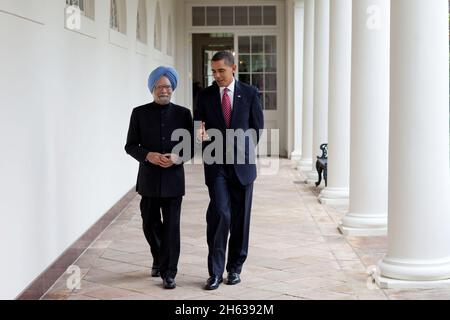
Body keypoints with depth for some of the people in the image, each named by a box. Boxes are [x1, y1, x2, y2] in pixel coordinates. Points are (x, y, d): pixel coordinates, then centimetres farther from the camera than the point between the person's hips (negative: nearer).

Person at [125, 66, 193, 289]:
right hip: (149, 179, 1)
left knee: (171, 227, -2)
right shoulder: (139, 113, 2)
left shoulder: (183, 114, 3)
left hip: (173, 179, -1)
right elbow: (130, 146, 2)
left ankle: (168, 272, 7)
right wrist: (148, 155, -16)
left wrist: (178, 157, -15)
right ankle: (159, 259, 37)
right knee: (150, 225, 10)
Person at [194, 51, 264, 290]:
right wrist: (200, 134, -16)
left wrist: (244, 152, 3)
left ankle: (235, 268, 19)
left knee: (240, 219, 6)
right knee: (219, 214, -13)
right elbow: (199, 127, 6)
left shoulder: (250, 93, 2)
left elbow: (257, 127, 7)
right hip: (216, 165, -1)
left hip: (242, 164, 1)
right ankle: (215, 272, -7)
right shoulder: (205, 96, 4)